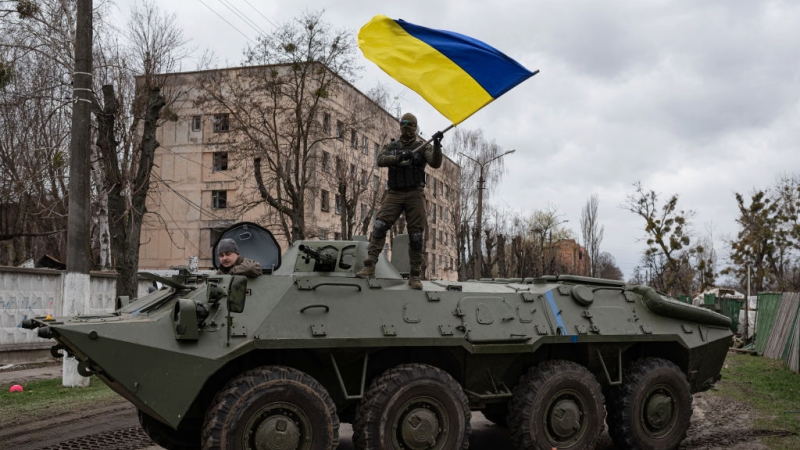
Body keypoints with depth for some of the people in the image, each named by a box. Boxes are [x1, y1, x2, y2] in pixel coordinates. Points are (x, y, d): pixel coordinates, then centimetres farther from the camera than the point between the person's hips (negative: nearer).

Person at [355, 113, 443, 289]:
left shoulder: (422, 147, 10)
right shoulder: (391, 147, 15)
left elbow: (436, 163, -6)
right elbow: (381, 160, -5)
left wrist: (437, 146, -23)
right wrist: (399, 157, -22)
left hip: (415, 194, -1)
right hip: (394, 194, 1)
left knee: (416, 235, -2)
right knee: (379, 226, -16)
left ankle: (414, 276, 4)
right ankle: (369, 266, -19)